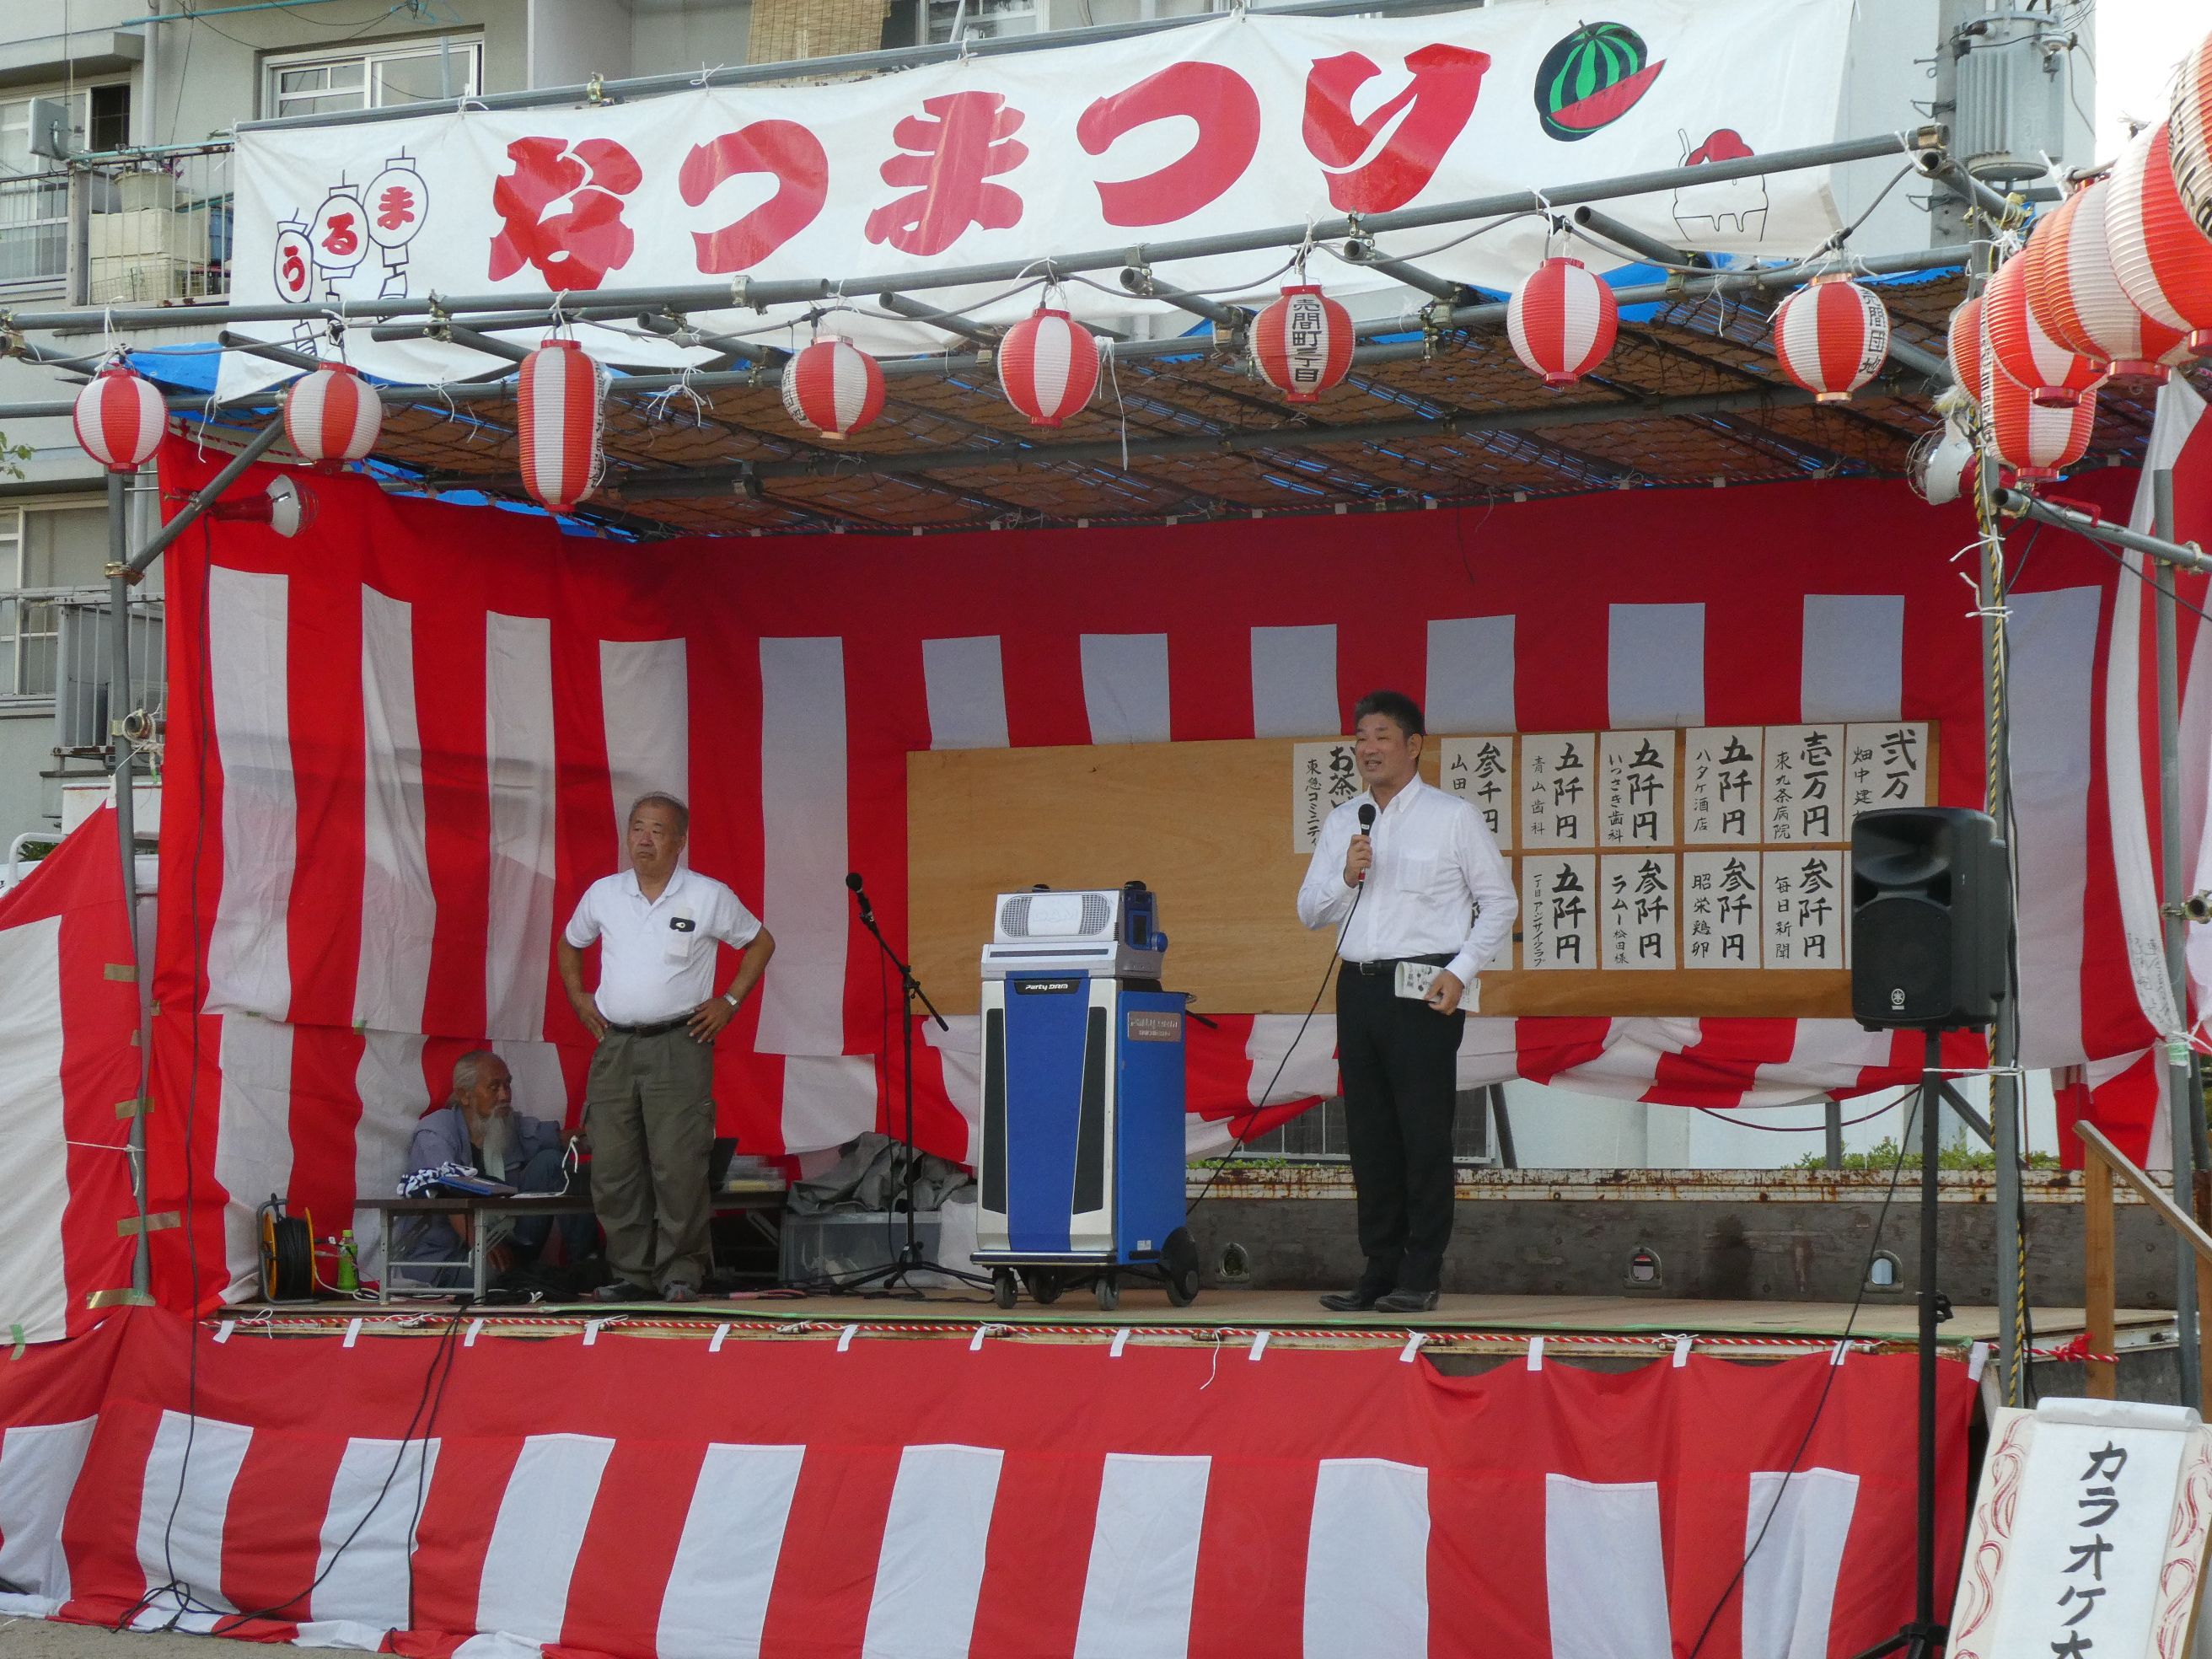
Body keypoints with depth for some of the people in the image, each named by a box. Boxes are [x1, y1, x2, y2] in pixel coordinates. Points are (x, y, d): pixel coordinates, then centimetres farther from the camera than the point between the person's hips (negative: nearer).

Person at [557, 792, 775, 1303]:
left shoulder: (709, 897, 0)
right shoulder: (603, 894, 9)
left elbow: (760, 943, 11)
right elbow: (569, 945, 26)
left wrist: (730, 1001, 4)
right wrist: (578, 998, 14)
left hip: (679, 1046, -3)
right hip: (614, 1045, 4)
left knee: (678, 1166, -9)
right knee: (613, 1167, 2)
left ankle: (681, 1273, 0)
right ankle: (631, 1274, 10)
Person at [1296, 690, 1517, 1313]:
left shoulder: (1452, 817, 0)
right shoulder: (1340, 823, 14)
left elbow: (1500, 903, 2)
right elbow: (1309, 911, 13)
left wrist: (1460, 972, -9)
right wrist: (1346, 877, -7)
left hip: (1423, 989, -5)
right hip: (1358, 983, 5)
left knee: (1424, 1131, -5)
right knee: (1369, 1133, 6)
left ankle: (1421, 1275, -1)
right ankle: (1379, 1269, 12)